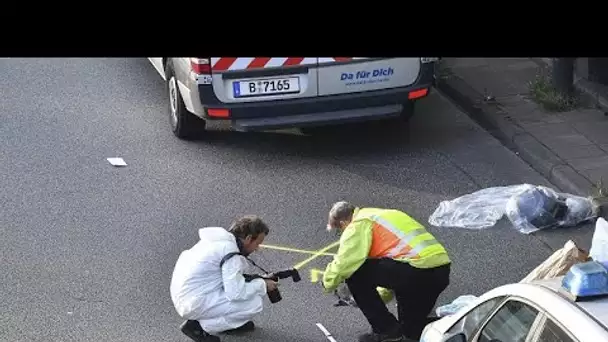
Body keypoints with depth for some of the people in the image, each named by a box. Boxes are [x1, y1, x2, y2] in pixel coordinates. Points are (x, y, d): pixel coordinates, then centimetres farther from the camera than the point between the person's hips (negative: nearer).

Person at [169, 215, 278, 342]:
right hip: (194, 304, -10)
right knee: (255, 303, -12)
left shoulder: (219, 239, 7)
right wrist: (262, 285, -7)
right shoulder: (231, 254, -20)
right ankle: (200, 326, -5)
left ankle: (229, 321, 18)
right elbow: (236, 293, -24)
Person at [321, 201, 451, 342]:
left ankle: (386, 331, 6)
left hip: (419, 269, -10)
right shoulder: (380, 215, 30)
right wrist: (378, 297, 44)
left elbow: (344, 263, -8)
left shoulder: (359, 224, 1)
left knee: (355, 274, 3)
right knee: (413, 329, 28)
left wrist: (329, 283, 13)